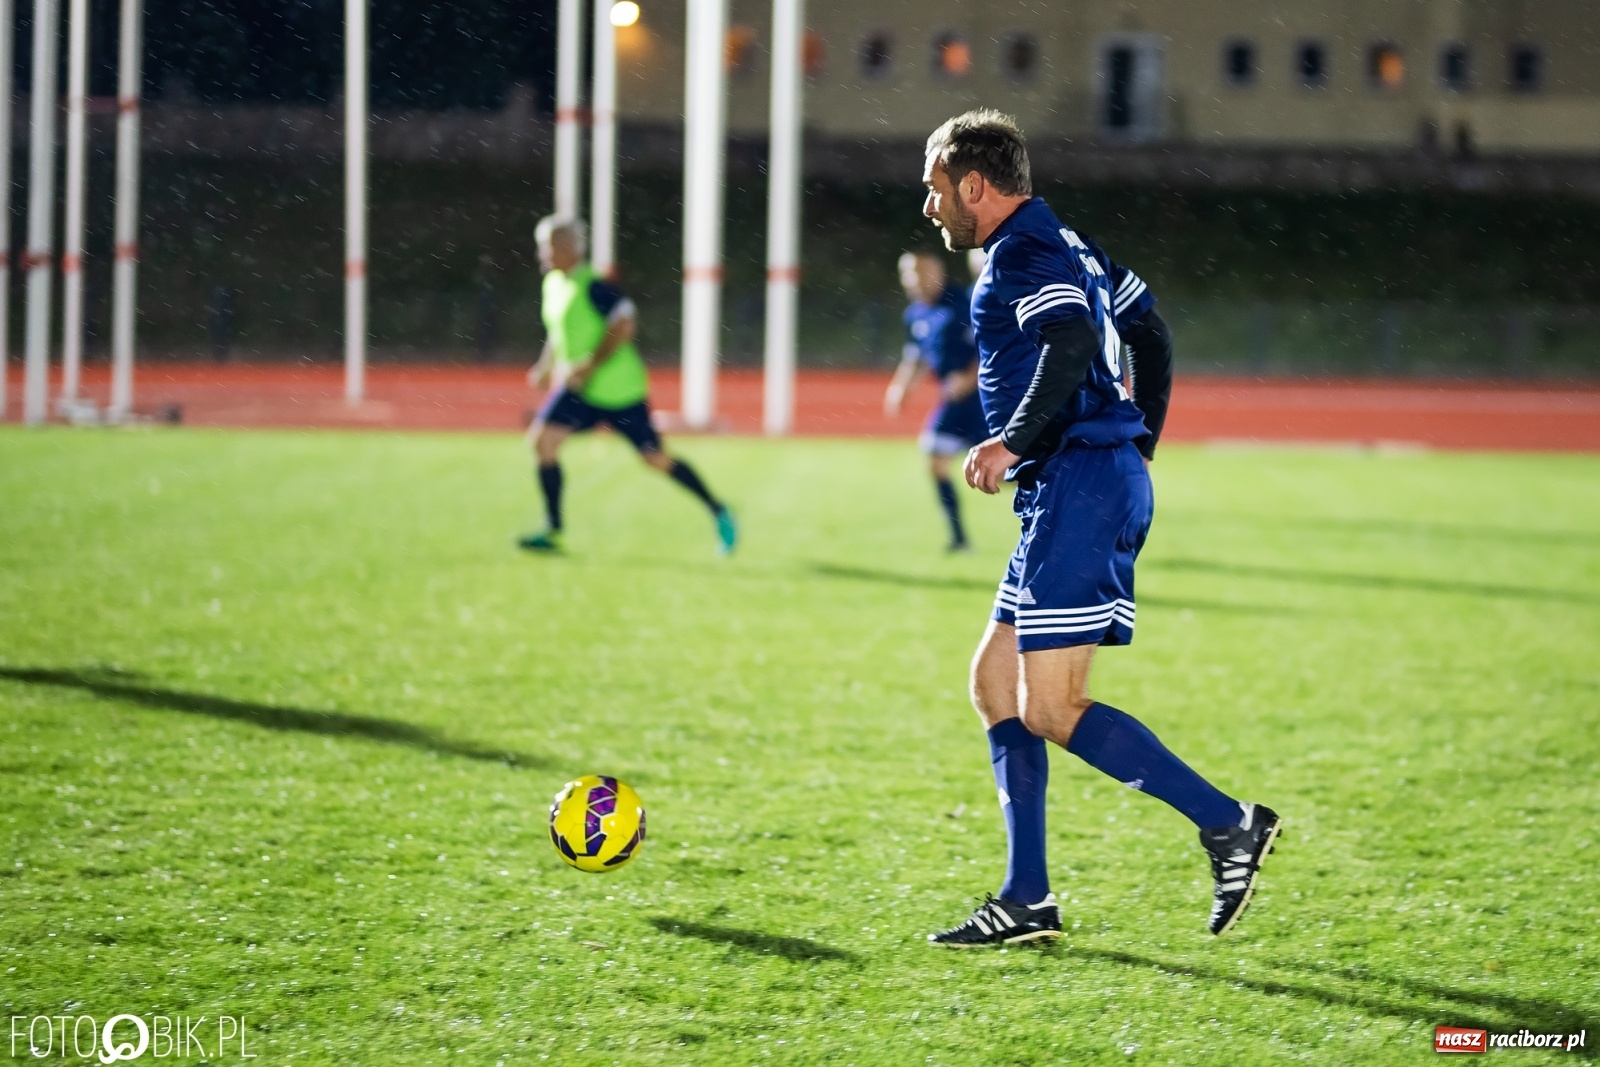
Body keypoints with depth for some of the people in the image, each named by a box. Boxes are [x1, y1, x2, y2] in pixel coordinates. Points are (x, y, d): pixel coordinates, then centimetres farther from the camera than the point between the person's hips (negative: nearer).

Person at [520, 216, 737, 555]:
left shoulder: (592, 286, -20)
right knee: (542, 438, -10)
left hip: (620, 390, -8)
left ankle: (718, 512, 16)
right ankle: (552, 530, -4)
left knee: (656, 459, -2)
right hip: (579, 390, 8)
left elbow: (623, 326, -25)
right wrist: (545, 367, 14)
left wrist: (590, 365, -25)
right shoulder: (553, 284, 6)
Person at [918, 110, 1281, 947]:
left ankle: (1228, 824, -10)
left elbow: (1073, 342, -29)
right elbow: (1147, 328, 29)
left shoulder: (1024, 255, -11)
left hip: (1080, 487, -11)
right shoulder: (1060, 245, 20)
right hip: (1068, 497, 11)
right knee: (996, 682, 11)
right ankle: (1026, 901, 11)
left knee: (1050, 709, -12)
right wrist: (1137, 440, 29)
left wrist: (1013, 440, -25)